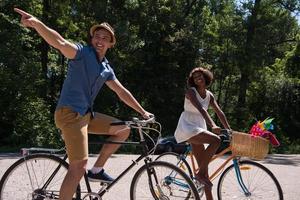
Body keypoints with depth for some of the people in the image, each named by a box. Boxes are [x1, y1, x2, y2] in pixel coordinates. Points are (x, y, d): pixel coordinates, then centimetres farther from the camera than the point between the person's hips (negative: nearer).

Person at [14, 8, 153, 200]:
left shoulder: (106, 68, 15)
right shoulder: (82, 52, -7)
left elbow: (122, 92, 21)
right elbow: (61, 43, -27)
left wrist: (142, 111, 22)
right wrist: (36, 23, -45)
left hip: (87, 114, 8)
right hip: (70, 113, -8)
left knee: (124, 130, 9)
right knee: (79, 166, -16)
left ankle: (97, 169, 16)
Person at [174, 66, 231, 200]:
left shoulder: (209, 95, 10)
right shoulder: (191, 91, -11)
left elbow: (219, 112, 6)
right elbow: (201, 109, -26)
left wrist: (229, 129, -2)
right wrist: (213, 126, -37)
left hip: (198, 128, 7)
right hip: (187, 127, -7)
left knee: (204, 166, 5)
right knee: (216, 140, -27)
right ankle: (200, 173, -17)